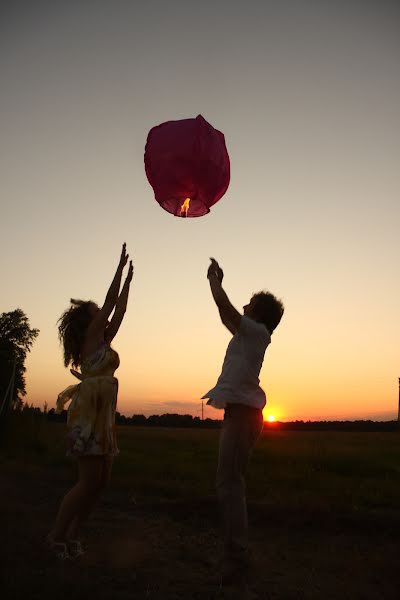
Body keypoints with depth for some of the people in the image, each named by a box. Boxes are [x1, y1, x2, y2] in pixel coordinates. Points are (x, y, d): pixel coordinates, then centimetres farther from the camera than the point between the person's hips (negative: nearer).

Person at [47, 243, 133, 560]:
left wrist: (128, 280, 28)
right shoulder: (92, 336, -2)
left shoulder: (101, 341, 19)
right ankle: (58, 536, 7)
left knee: (101, 481, 9)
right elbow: (111, 303, -3)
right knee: (89, 482, -6)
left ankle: (72, 534, 18)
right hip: (90, 412, -9)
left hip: (103, 415, 9)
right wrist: (120, 267, 1)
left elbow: (119, 310, 23)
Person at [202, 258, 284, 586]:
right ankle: (237, 556, 22)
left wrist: (214, 279, 5)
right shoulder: (249, 334, 17)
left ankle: (236, 562, -6)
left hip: (242, 413, -10)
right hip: (240, 412, 10)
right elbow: (226, 315, 29)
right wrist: (217, 281, 30)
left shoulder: (257, 331, -7)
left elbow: (224, 305, -11)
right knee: (231, 484, 14)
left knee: (229, 484, -11)